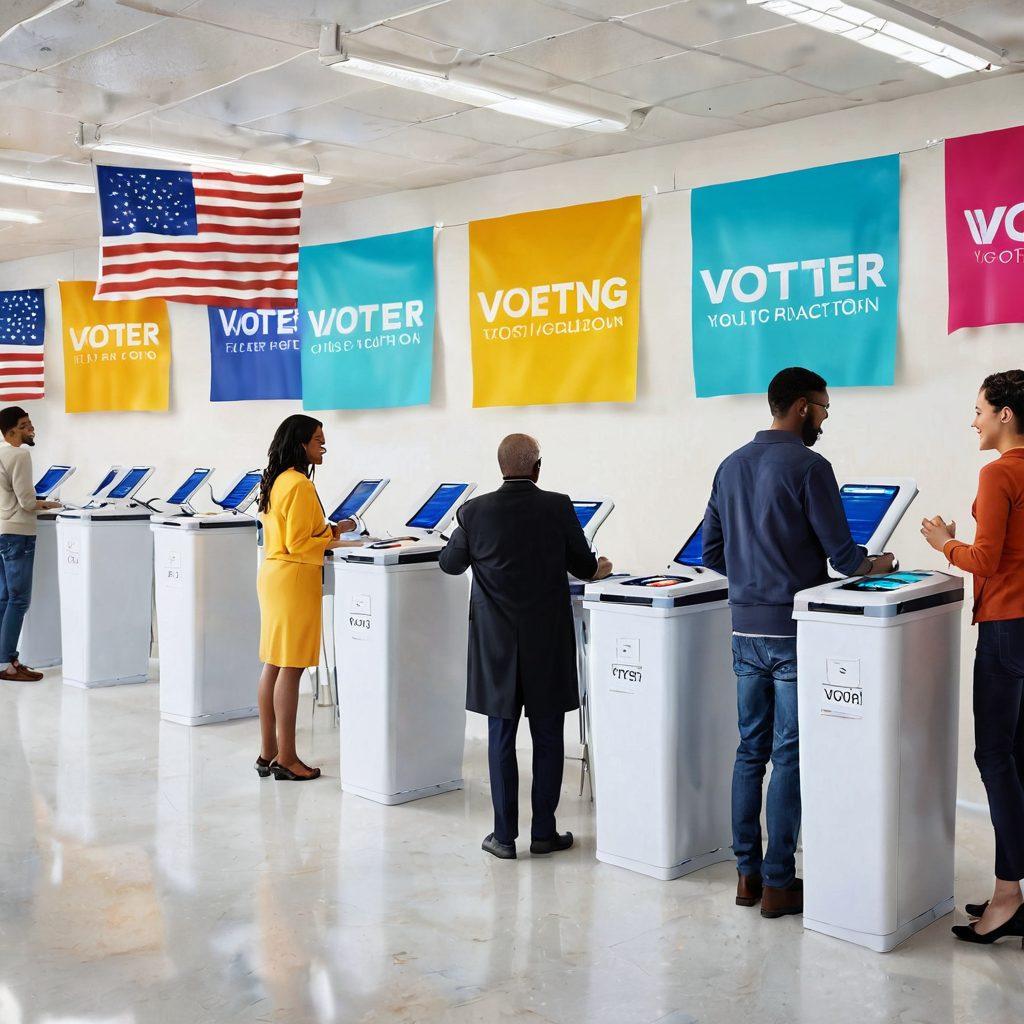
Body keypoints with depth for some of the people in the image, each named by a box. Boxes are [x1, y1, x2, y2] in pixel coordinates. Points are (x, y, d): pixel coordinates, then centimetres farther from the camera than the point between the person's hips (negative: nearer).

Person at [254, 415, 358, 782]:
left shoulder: (276, 481, 13)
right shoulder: (300, 485, -16)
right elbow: (298, 545, -19)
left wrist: (329, 530, 14)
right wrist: (336, 544, -10)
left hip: (273, 575, 10)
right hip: (294, 581, -10)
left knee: (273, 665, 12)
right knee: (291, 668, -4)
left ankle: (267, 752, 19)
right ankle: (285, 759, 2)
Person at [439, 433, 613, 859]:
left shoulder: (475, 512, -6)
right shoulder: (558, 508, -8)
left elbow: (450, 563, 9)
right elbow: (585, 567, 2)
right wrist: (602, 566, 25)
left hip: (496, 644, 1)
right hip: (548, 644, -1)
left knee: (501, 738, 8)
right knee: (548, 738, 10)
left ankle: (505, 835, 12)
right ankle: (544, 832, 15)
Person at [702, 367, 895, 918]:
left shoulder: (731, 465, 10)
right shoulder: (808, 466, -11)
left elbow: (711, 552, 13)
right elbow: (841, 554, -11)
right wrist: (874, 565, 9)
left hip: (745, 629, 7)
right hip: (793, 630, -7)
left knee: (751, 749, 13)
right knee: (790, 755, 0)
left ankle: (748, 873, 19)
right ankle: (778, 883, 7)